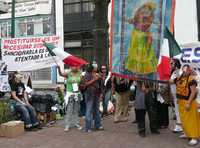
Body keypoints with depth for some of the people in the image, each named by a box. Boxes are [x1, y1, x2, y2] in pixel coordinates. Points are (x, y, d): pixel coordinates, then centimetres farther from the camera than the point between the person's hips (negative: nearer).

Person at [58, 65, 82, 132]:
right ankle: (67, 125, 2)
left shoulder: (79, 74, 3)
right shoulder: (68, 74, -6)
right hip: (70, 94, -3)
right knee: (69, 110, -5)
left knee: (76, 110, 11)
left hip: (77, 94, 3)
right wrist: (59, 68, -41)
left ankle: (76, 123, 22)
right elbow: (61, 74, -23)